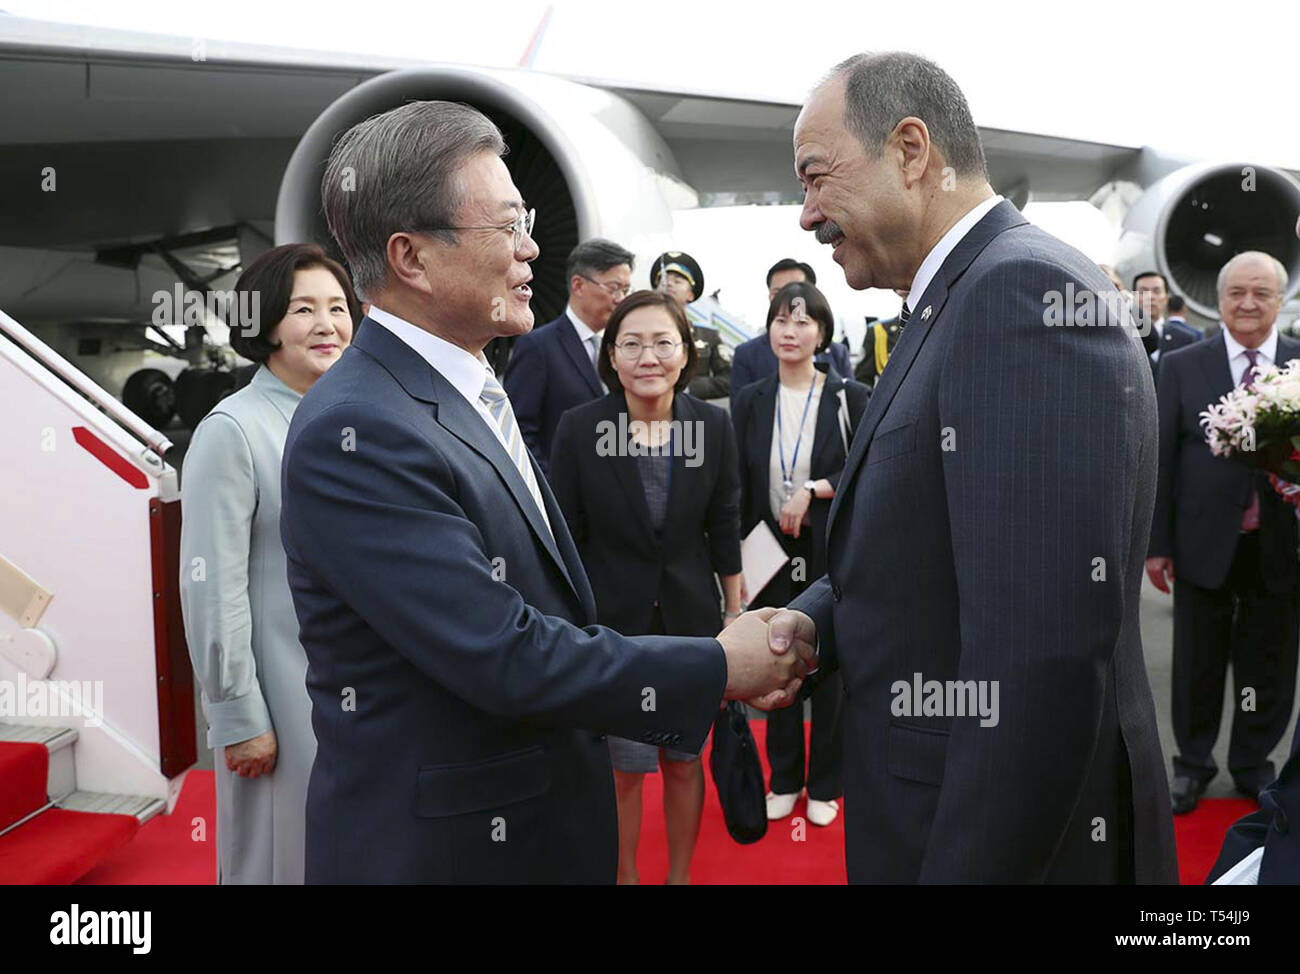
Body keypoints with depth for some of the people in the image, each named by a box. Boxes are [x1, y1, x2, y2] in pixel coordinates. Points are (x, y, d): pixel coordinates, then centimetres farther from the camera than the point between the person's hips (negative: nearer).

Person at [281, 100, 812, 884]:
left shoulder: (475, 397, 8)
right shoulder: (354, 434, -22)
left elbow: (550, 621, 8)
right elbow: (506, 658, -24)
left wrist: (724, 662, -2)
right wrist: (718, 669, -14)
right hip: (439, 847, -8)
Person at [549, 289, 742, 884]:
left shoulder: (712, 425, -5)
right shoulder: (579, 428, -12)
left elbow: (725, 527, 4)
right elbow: (565, 538, -5)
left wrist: (736, 612, 7)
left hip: (690, 615, 2)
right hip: (609, 619, -2)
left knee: (683, 761, 14)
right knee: (622, 767, 8)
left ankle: (680, 874, 34)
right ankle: (625, 874, 31)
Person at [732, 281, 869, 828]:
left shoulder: (850, 397, -4)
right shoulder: (750, 402, 4)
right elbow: (740, 486, 4)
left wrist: (813, 489, -17)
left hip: (832, 552, -2)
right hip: (772, 551, 2)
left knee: (830, 664, 7)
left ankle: (825, 784, 23)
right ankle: (784, 778, 28)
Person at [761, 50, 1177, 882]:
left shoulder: (1025, 291, -22)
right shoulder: (958, 301, 9)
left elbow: (1044, 666, -29)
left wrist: (966, 867, -24)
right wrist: (817, 618, -3)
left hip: (1014, 842, -8)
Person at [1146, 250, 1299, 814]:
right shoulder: (1180, 366, -1)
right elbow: (1160, 458, -1)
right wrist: (1156, 544, -2)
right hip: (1205, 544, -1)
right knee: (1198, 663, 12)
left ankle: (1254, 763, 33)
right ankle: (1193, 763, 30)